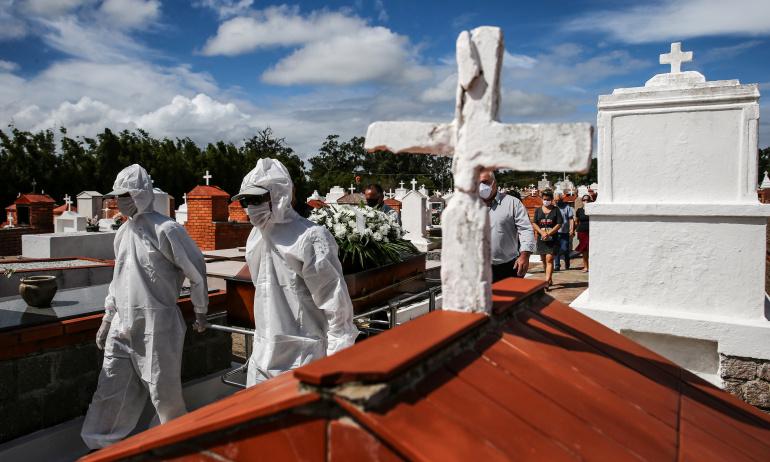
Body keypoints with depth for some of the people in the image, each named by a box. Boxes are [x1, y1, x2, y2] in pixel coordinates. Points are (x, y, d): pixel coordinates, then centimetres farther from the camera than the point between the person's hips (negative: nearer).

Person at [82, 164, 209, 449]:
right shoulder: (123, 233, 11)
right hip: (122, 327, 7)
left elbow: (196, 271, -8)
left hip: (156, 327, -7)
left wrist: (200, 313, 0)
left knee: (163, 393, 5)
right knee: (110, 392, 12)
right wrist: (106, 321, 20)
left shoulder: (165, 230, -13)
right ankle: (100, 447, 28)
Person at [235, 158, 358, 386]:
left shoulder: (310, 238, -17)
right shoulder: (255, 238, 8)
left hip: (304, 359, -7)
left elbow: (336, 302, -16)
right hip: (264, 354, 8)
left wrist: (338, 359, -14)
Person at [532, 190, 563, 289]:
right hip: (541, 239, 4)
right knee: (543, 260, 10)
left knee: (549, 259, -12)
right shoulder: (538, 210, 9)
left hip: (552, 239, -3)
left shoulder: (556, 210, 2)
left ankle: (547, 281, -17)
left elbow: (559, 224, -3)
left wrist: (548, 233, -13)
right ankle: (550, 279, 26)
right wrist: (542, 233, -11)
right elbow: (534, 223, 4)